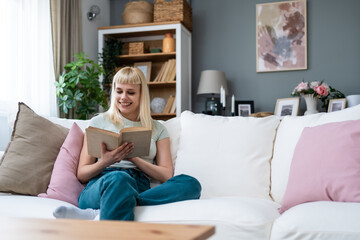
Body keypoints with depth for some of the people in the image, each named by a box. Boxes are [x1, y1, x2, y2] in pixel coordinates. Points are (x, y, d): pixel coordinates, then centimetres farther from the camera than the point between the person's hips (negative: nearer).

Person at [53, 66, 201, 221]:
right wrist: (106, 162, -10)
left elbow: (167, 176, 10)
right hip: (99, 187, -2)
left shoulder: (157, 129, 21)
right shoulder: (99, 122, 18)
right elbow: (82, 175, 12)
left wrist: (133, 157, -5)